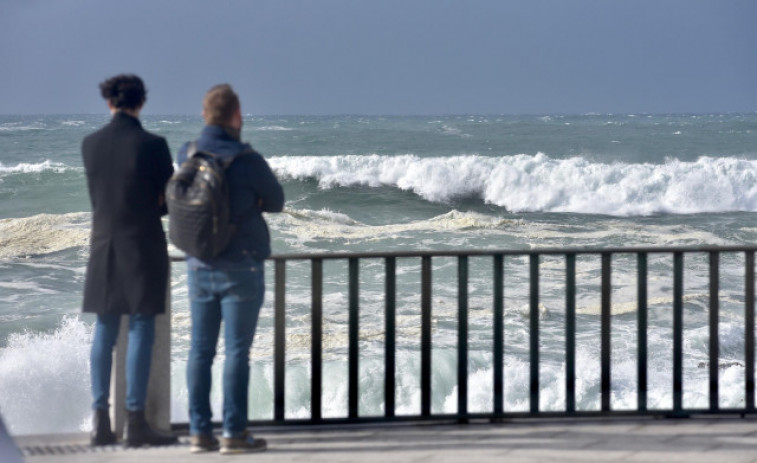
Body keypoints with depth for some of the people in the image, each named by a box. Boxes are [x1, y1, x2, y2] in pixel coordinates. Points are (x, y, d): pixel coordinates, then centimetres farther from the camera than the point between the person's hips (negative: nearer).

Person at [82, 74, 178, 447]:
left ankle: (100, 420, 8)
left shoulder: (90, 144, 2)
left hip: (104, 243, 5)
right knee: (141, 329, -2)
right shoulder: (152, 145, -12)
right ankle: (135, 422, -4)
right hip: (143, 243, -5)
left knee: (104, 330, 10)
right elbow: (171, 200, -5)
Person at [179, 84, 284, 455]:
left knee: (200, 350, 8)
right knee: (237, 350, -1)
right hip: (241, 268, -5)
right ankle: (234, 432, 0)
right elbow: (276, 202, 0)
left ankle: (199, 431, 9)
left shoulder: (185, 156, 0)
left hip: (199, 267, 5)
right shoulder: (247, 160, -15)